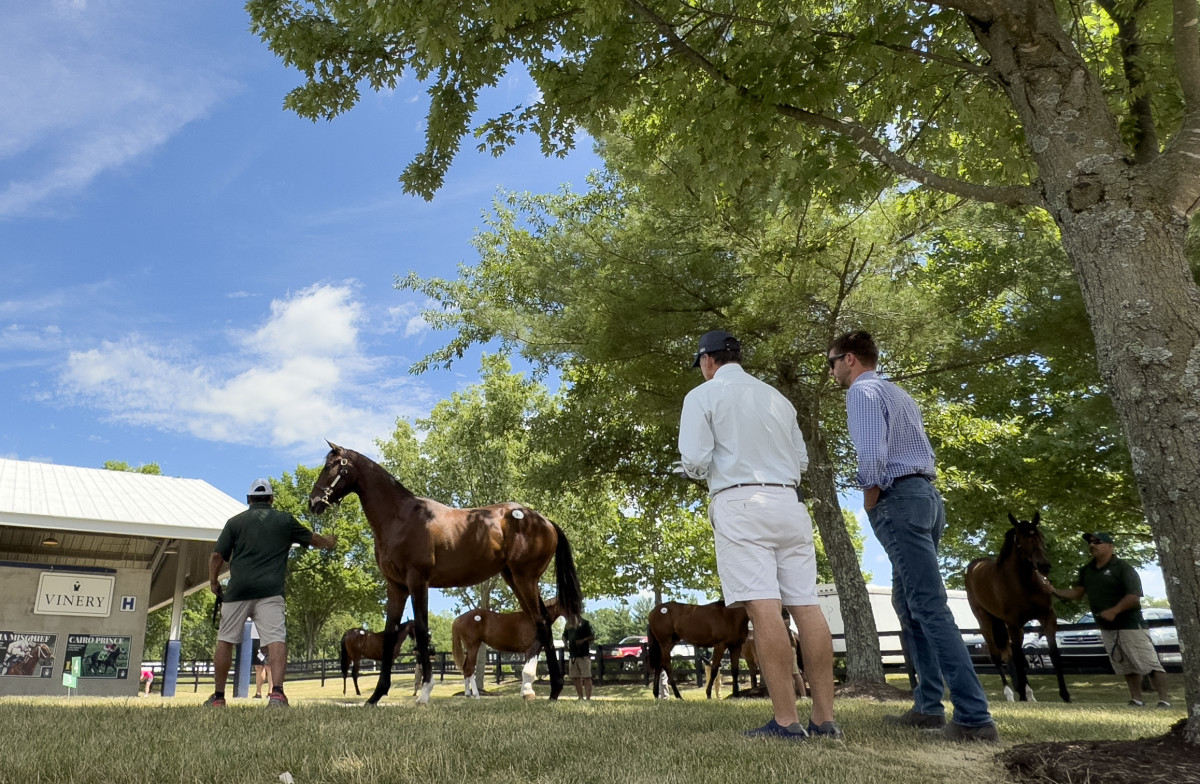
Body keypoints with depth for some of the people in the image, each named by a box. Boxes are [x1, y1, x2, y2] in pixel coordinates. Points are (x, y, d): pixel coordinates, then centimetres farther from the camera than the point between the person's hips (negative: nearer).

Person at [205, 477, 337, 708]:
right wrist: (329, 542, 47)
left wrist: (213, 581, 22)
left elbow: (217, 556, 5)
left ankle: (218, 696, 21)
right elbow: (313, 539, 27)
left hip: (238, 589, 1)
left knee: (225, 641, 14)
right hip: (270, 590, -1)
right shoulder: (285, 520, 12)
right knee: (276, 640, -7)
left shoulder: (235, 521, 11)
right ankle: (277, 692, -23)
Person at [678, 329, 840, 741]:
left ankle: (786, 720, -12)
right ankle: (825, 717, 4)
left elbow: (695, 461, -7)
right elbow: (801, 460, 21)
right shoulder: (777, 397, 19)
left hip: (739, 503, -5)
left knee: (764, 608, -11)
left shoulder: (703, 396, 3)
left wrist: (692, 468, 15)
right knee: (806, 605, 2)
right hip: (788, 501, 6)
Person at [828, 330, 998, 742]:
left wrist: (870, 504, -7)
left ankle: (974, 718, -13)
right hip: (926, 493, 10)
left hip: (899, 498, -10)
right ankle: (928, 707, 16)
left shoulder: (862, 391, -6)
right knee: (908, 603, 13)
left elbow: (872, 453, -20)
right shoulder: (898, 394, 24)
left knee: (929, 607, -12)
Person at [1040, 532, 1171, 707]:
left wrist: (1114, 611, -30)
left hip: (1130, 625, -7)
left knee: (1149, 664, -4)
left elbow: (1134, 597, -20)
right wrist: (1054, 591, -10)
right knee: (1126, 667, 14)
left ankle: (1164, 701, 3)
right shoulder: (1086, 570, 8)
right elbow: (1076, 593, 7)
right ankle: (1137, 700, 22)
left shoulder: (1123, 568, -13)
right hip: (1106, 628, 7)